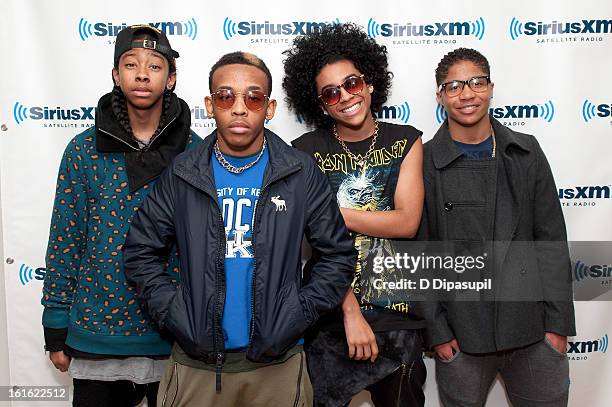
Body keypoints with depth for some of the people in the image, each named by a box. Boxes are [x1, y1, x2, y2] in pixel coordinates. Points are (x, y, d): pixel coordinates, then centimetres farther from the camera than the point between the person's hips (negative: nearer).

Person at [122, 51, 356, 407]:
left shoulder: (301, 173, -3)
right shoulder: (182, 175, 0)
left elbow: (338, 254, 1)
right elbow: (142, 252, 6)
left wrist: (299, 314, -6)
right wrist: (173, 313, -4)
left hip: (278, 361, 0)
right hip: (196, 360, 1)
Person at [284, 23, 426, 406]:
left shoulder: (405, 141, 1)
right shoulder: (306, 152, -6)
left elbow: (407, 222, -10)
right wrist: (352, 312, -16)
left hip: (399, 314, 2)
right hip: (330, 316, -2)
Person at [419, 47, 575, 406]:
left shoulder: (527, 152, 4)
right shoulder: (423, 162, -4)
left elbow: (551, 239, 3)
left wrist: (559, 323, 0)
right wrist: (437, 330, -4)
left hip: (534, 331, 2)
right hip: (462, 335, -2)